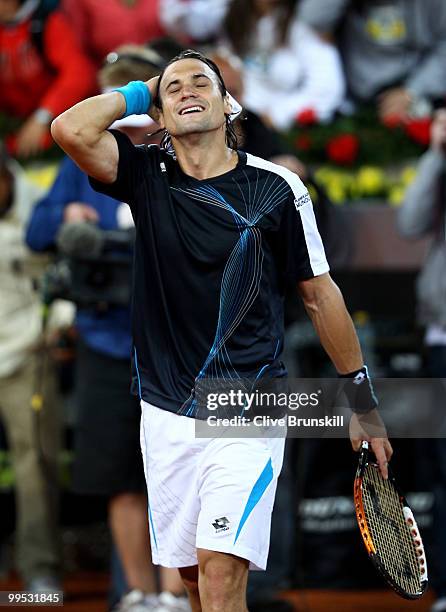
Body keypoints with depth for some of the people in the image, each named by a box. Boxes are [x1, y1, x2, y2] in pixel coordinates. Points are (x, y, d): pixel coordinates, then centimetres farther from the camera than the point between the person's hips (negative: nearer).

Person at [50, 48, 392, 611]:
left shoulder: (277, 188, -1)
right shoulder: (147, 177, 3)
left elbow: (319, 293, 6)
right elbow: (70, 130, -15)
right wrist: (138, 93, 0)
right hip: (166, 414, 3)